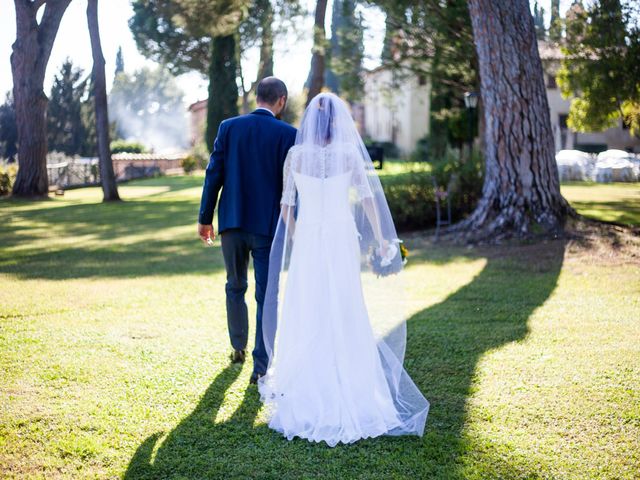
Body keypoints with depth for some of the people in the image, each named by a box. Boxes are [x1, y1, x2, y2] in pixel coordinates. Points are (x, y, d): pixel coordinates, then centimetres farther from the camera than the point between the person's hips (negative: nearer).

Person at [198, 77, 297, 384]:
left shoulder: (228, 127, 1)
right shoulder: (287, 135, -6)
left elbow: (214, 174, 0)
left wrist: (205, 218, 8)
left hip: (232, 222, 3)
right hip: (268, 226, -2)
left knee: (235, 287, 22)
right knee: (265, 296, 3)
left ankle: (238, 348, 33)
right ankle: (260, 367, 3)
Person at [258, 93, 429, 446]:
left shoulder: (295, 155, -2)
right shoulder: (350, 153, -5)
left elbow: (287, 204, 2)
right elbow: (368, 199, -5)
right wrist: (381, 241, 4)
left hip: (306, 240, 1)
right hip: (342, 238, -1)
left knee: (305, 317, 9)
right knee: (346, 317, 8)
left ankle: (305, 394, 15)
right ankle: (351, 392, 14)